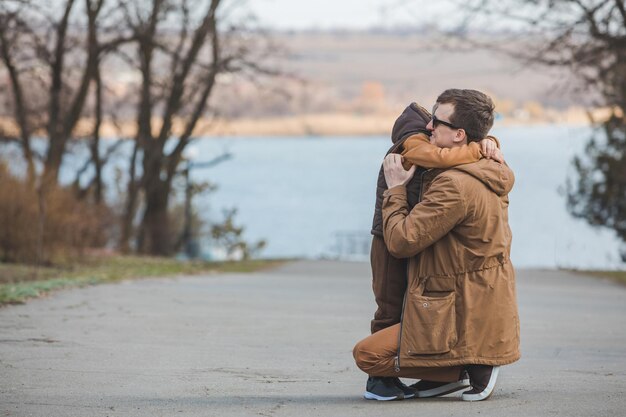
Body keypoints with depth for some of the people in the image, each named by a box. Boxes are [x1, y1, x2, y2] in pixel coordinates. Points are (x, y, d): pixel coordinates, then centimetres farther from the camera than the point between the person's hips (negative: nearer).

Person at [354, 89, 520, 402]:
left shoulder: (455, 185, -23)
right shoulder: (489, 175, 6)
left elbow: (401, 241, -18)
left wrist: (395, 189, -5)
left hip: (466, 323, -10)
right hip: (487, 311, 10)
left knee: (366, 354, -7)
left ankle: (460, 367, -6)